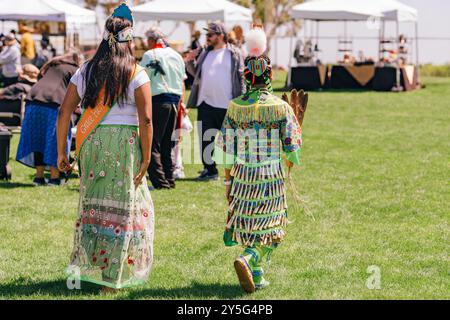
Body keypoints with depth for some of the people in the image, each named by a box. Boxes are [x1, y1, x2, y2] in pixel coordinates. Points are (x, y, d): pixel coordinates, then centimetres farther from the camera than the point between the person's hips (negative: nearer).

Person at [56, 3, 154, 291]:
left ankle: (89, 265, 19)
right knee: (124, 208, 5)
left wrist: (61, 152, 10)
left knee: (94, 203, 16)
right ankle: (113, 276, 6)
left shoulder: (85, 72, 8)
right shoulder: (136, 74, -4)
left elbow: (65, 112, 4)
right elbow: (146, 119, -11)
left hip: (91, 142, 4)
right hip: (125, 143, -4)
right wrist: (146, 158, -5)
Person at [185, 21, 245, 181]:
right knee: (205, 138, 4)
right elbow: (196, 73, 22)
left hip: (226, 105, -5)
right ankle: (209, 170, 12)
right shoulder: (205, 54, 13)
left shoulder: (234, 54, -1)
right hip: (205, 103, 5)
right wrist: (190, 62, 3)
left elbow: (241, 78, -3)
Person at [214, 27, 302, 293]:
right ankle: (247, 261, -19)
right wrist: (289, 169, 13)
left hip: (242, 175, 3)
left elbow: (225, 147, 1)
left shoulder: (236, 107, -3)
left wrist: (228, 180, 12)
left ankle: (256, 275, 21)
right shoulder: (281, 107, -10)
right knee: (269, 228, 4)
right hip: (272, 176, -3)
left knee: (249, 223, 16)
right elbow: (292, 146, -7)